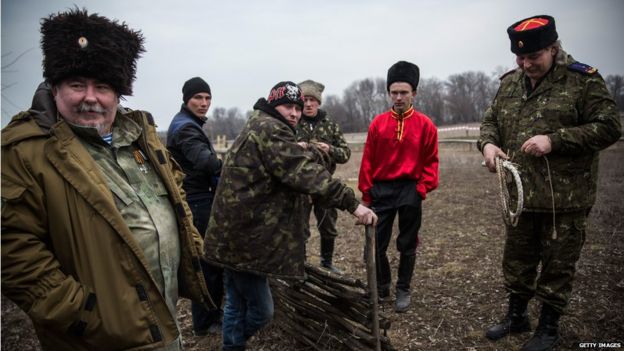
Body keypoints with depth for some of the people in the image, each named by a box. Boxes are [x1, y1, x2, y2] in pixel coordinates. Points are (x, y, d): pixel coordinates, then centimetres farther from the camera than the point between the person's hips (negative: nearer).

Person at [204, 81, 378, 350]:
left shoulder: (259, 128, 21)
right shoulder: (269, 129, -14)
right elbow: (306, 172, -26)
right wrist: (352, 203, -29)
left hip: (235, 231, 11)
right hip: (244, 235, -11)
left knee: (238, 304, 20)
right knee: (260, 310, -1)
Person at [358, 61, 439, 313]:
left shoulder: (425, 124, -1)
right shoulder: (378, 123, 1)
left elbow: (430, 161, 2)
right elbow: (368, 160, 2)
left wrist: (423, 188, -8)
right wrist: (366, 192, 0)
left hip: (410, 192, -1)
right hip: (381, 190, 1)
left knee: (407, 245, 10)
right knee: (376, 244, 5)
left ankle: (403, 291, 27)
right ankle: (382, 288, 26)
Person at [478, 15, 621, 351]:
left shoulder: (583, 80, -8)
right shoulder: (509, 83, 8)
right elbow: (490, 120, 14)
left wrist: (555, 139, -22)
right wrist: (488, 144, -8)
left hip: (566, 198, -5)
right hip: (519, 194, 5)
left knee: (557, 265, 9)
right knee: (517, 259, 18)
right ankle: (516, 316, 38)